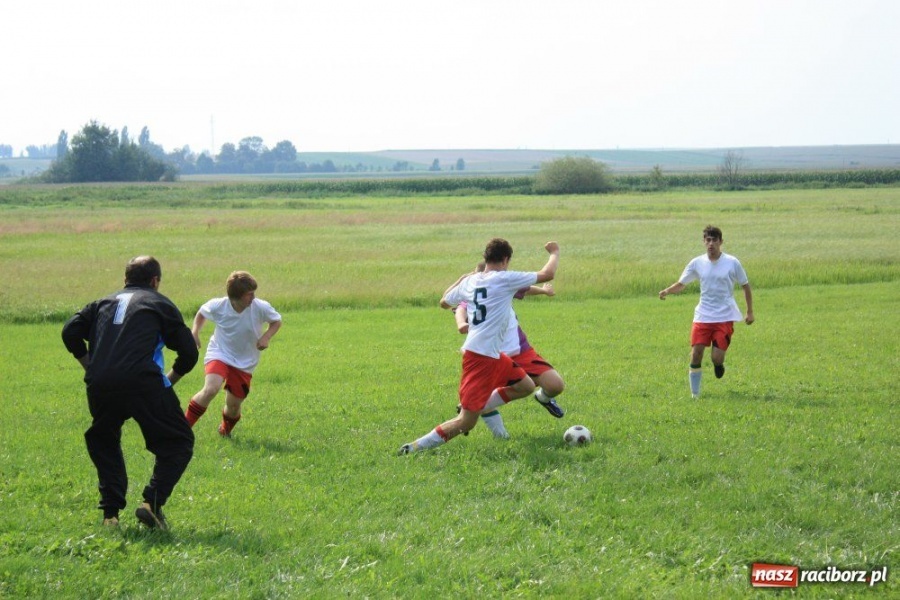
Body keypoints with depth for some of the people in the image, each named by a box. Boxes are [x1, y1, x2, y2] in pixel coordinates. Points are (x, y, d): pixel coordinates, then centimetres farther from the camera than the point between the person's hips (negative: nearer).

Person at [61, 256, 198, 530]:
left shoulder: (104, 302, 26)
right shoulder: (160, 304, 17)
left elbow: (70, 332, 13)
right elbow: (188, 353, 11)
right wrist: (170, 379, 26)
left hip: (99, 387, 4)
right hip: (143, 382, -4)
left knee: (103, 442, 28)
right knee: (177, 443, 10)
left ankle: (110, 513, 16)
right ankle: (153, 503, -9)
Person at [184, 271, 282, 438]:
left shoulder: (261, 308, -19)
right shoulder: (218, 306, -17)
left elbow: (276, 321, 0)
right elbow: (201, 313, 5)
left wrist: (266, 337, -18)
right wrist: (195, 332, -10)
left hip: (244, 363, 2)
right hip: (219, 354, -2)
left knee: (233, 405, 8)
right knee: (211, 389, -29)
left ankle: (225, 430, 44)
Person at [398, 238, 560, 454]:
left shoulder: (469, 282, 8)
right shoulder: (505, 279, -10)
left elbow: (444, 302, 25)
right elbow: (547, 275, -3)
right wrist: (555, 253, 15)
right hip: (482, 356, -9)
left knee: (525, 386, 20)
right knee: (465, 423, -6)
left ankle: (476, 408, 16)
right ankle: (415, 447, -5)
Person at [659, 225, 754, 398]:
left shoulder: (732, 263, -5)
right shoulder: (697, 263, 1)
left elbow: (745, 286, 6)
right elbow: (681, 283, 8)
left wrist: (750, 312, 5)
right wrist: (667, 291, -13)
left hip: (725, 317, -2)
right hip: (702, 317, 2)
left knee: (717, 358, -13)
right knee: (696, 355, -6)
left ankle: (719, 364, 26)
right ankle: (695, 395, 7)